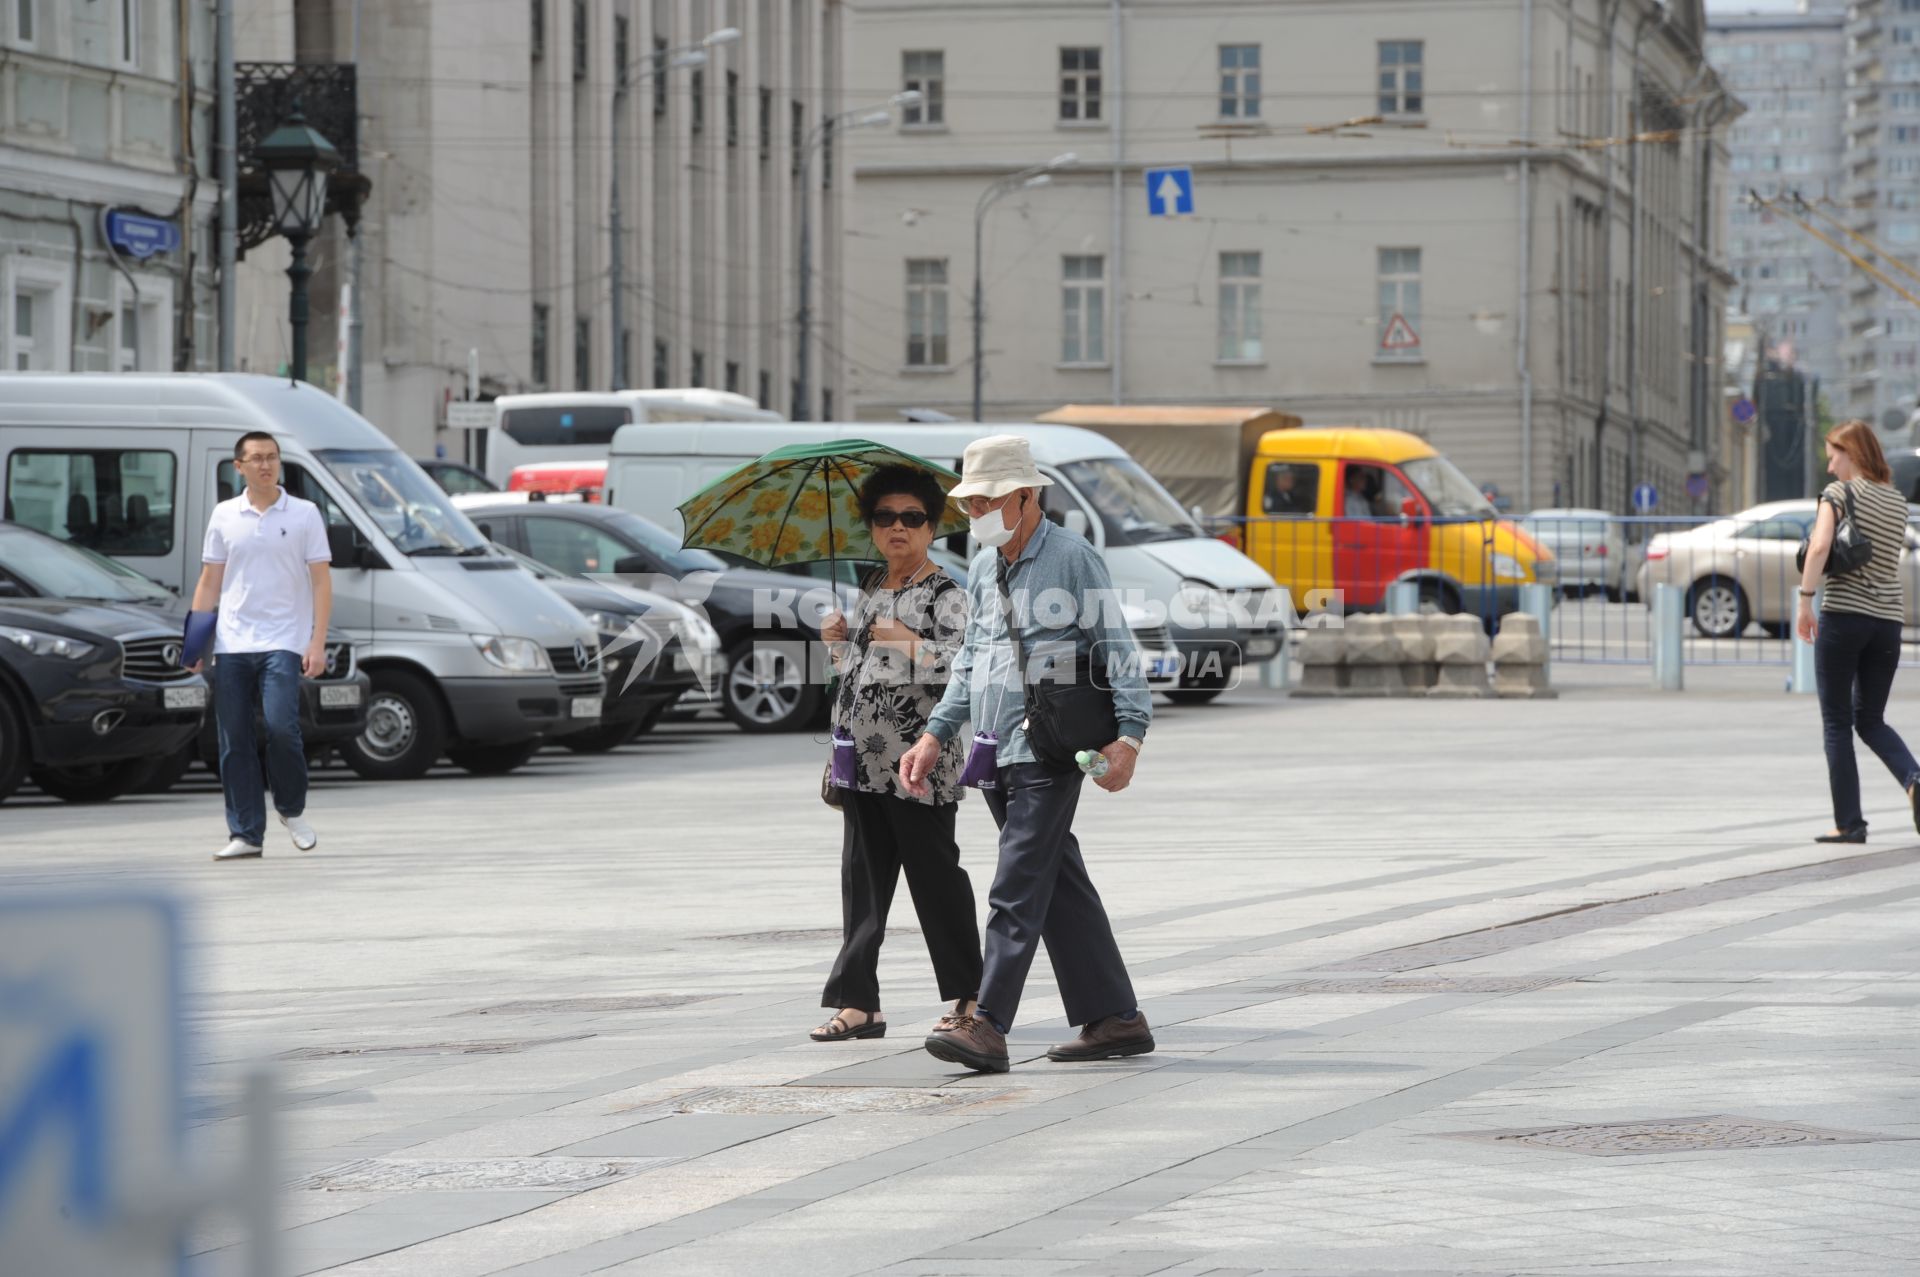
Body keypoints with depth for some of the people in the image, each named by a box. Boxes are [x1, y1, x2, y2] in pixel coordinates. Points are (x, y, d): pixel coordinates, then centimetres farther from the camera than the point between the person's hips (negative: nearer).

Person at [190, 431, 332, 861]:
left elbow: (321, 582, 1)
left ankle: (292, 810, 7)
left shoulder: (304, 514, 3)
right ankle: (245, 834, 7)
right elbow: (209, 582, 13)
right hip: (231, 645, 3)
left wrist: (318, 644, -8)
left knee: (281, 728, -17)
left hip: (283, 643, -3)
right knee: (234, 741, 1)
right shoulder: (224, 516, 10)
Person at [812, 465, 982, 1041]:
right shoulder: (873, 588, 17)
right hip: (863, 762, 7)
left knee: (934, 875, -1)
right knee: (863, 879, 4)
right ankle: (858, 1002, 3)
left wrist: (909, 643, -21)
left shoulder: (944, 594, -6)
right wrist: (838, 639, 9)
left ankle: (969, 995, 10)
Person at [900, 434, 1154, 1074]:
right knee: (1062, 888, 10)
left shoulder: (1072, 557, -6)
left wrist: (1127, 734, -18)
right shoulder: (982, 567, 16)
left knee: (1018, 890, -13)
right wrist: (935, 736, 18)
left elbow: (1116, 649, -8)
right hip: (997, 755, 8)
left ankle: (988, 1025, -19)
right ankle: (1115, 1019, 16)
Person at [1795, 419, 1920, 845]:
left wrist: (1805, 600, -18)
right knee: (1871, 719, 15)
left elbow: (1820, 546, -20)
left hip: (1843, 616, -6)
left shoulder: (1840, 493, -6)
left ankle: (1848, 822, 1)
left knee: (1837, 722, 3)